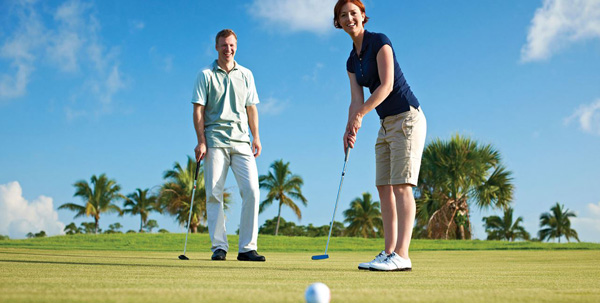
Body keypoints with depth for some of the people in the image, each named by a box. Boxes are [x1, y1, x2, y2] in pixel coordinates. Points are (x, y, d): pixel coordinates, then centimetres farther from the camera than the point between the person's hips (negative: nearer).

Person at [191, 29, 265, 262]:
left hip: (241, 140, 2)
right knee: (214, 194, -4)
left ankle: (247, 247, -5)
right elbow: (198, 110, 3)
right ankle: (219, 247, 2)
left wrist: (256, 137, 9)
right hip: (215, 140, -2)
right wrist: (201, 141, -6)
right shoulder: (206, 75, 8)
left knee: (252, 190, -10)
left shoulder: (246, 75, 17)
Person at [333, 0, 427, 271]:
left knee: (401, 185, -14)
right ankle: (389, 253, 6)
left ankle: (401, 256, -17)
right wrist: (350, 129, -8)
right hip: (386, 125, 9)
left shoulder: (379, 41, -8)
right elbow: (356, 100, 8)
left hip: (406, 118, -8)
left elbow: (387, 85, -17)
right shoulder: (352, 61, 14)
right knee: (384, 187, 4)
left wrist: (360, 114, -18)